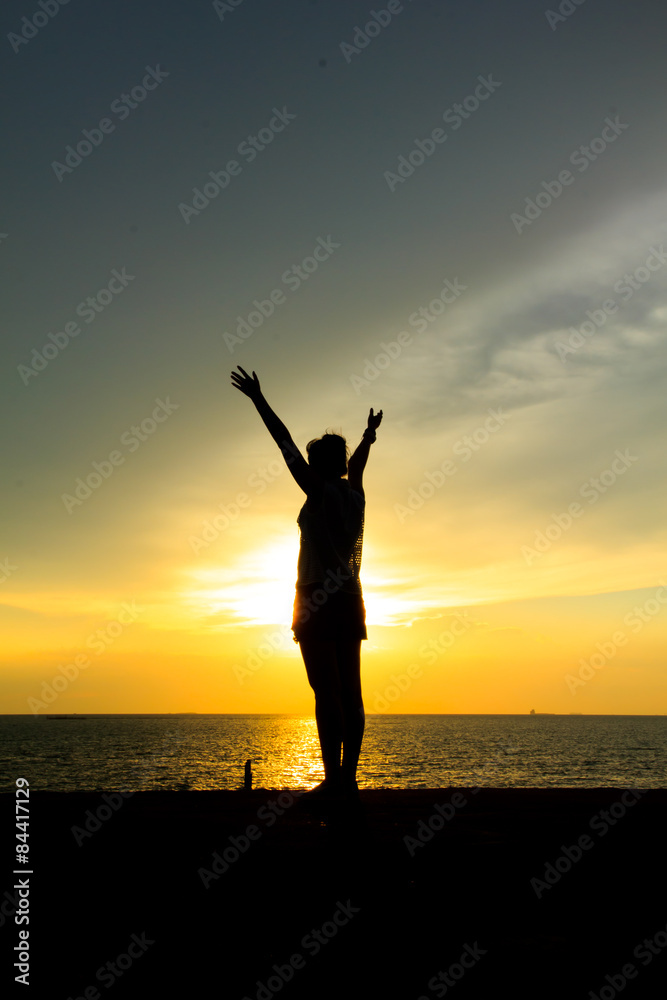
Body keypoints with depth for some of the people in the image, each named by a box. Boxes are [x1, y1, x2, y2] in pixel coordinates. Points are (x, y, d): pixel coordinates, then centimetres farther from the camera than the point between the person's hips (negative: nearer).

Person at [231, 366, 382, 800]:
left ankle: (333, 779, -8)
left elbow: (287, 445, -7)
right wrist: (369, 434, 51)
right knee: (350, 692, 5)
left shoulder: (321, 493, -7)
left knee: (327, 692, -8)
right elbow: (357, 461, 31)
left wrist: (259, 400, -3)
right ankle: (348, 777, 9)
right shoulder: (355, 494, 11)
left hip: (318, 600, -7)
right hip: (349, 600, 7)